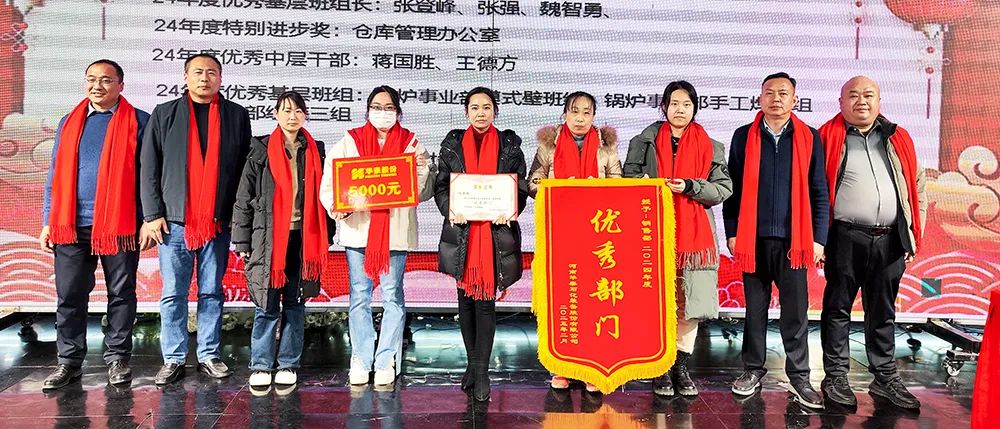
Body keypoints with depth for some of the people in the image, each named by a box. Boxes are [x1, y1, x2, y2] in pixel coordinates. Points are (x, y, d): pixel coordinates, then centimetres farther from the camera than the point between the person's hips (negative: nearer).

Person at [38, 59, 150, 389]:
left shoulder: (138, 122, 1)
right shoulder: (69, 123, 14)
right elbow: (56, 175, 14)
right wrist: (48, 222, 9)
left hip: (120, 225, -4)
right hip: (71, 226, 4)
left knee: (121, 294, 6)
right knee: (70, 297, 7)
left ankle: (118, 358, 17)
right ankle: (69, 361, 18)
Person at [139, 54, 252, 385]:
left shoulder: (236, 115, 8)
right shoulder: (164, 114, 7)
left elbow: (245, 168, 7)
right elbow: (149, 168, 5)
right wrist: (153, 214, -3)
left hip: (217, 221, 0)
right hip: (174, 220, 0)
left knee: (212, 292, 8)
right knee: (173, 294, 4)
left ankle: (209, 355, 18)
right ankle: (173, 360, 13)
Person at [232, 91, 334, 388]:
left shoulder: (315, 152, 10)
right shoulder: (261, 150, 3)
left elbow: (322, 197, 12)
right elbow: (244, 198, 2)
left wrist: (325, 239, 8)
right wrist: (242, 241, -2)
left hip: (303, 237, 2)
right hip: (268, 237, -2)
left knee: (295, 303, 8)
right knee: (267, 304, 0)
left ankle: (288, 365, 17)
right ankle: (261, 366, 12)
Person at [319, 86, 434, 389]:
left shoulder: (411, 144, 7)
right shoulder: (349, 142, 8)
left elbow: (424, 192, 4)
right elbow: (329, 181, 3)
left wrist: (421, 167, -14)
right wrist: (335, 206, -15)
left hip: (396, 232, 0)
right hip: (358, 230, 1)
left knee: (392, 296, 3)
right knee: (359, 297, 6)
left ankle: (386, 362, 12)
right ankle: (360, 361, 16)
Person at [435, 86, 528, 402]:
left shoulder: (510, 145, 7)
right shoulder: (452, 144, 10)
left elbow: (522, 187, 6)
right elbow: (441, 186, 8)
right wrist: (449, 210, -11)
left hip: (496, 231, -2)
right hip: (462, 231, 2)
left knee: (486, 300, -4)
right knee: (466, 299, 7)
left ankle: (480, 371, 3)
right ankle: (474, 364, 21)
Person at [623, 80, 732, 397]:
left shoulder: (710, 146, 12)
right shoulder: (645, 141, 12)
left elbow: (724, 188, 6)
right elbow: (629, 178, 9)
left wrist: (690, 187, -10)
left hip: (694, 232, 1)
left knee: (690, 299, -1)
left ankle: (682, 366, 13)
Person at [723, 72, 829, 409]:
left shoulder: (809, 138, 5)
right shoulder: (743, 136, 5)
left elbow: (819, 192, 4)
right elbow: (733, 188, 4)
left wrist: (819, 238, 0)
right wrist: (732, 233, 0)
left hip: (793, 239, 0)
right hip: (753, 238, 0)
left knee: (796, 312, 3)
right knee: (755, 308, 9)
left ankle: (798, 376, 14)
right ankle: (753, 369, 21)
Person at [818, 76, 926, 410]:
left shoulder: (899, 140, 13)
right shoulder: (828, 137, 0)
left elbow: (917, 190, 15)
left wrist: (913, 237, 9)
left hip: (889, 240, 4)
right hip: (845, 239, -4)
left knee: (883, 311, 13)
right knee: (838, 308, 4)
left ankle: (885, 377, 23)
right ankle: (836, 377, 14)